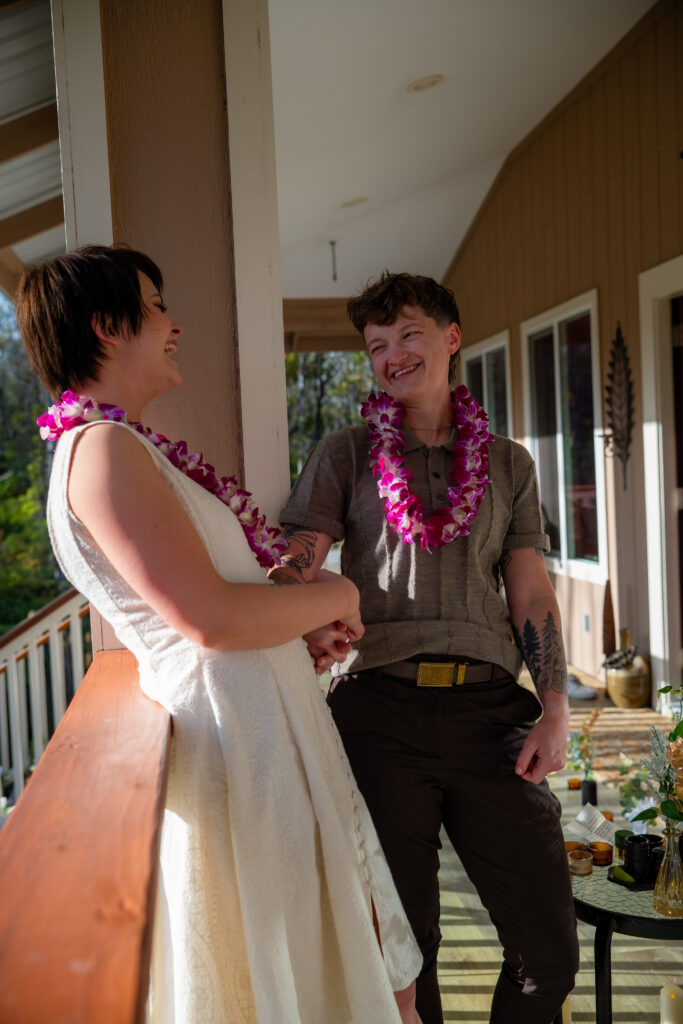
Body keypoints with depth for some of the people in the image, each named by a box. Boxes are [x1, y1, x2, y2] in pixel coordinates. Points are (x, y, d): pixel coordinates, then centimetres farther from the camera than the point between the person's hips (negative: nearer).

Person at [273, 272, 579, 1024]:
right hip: (380, 707, -1)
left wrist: (556, 708, -1)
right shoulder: (344, 455, 10)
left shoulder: (509, 464, 16)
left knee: (549, 946, 4)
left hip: (490, 707, 2)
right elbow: (296, 568, 0)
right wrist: (309, 627, -22)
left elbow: (530, 591, 11)